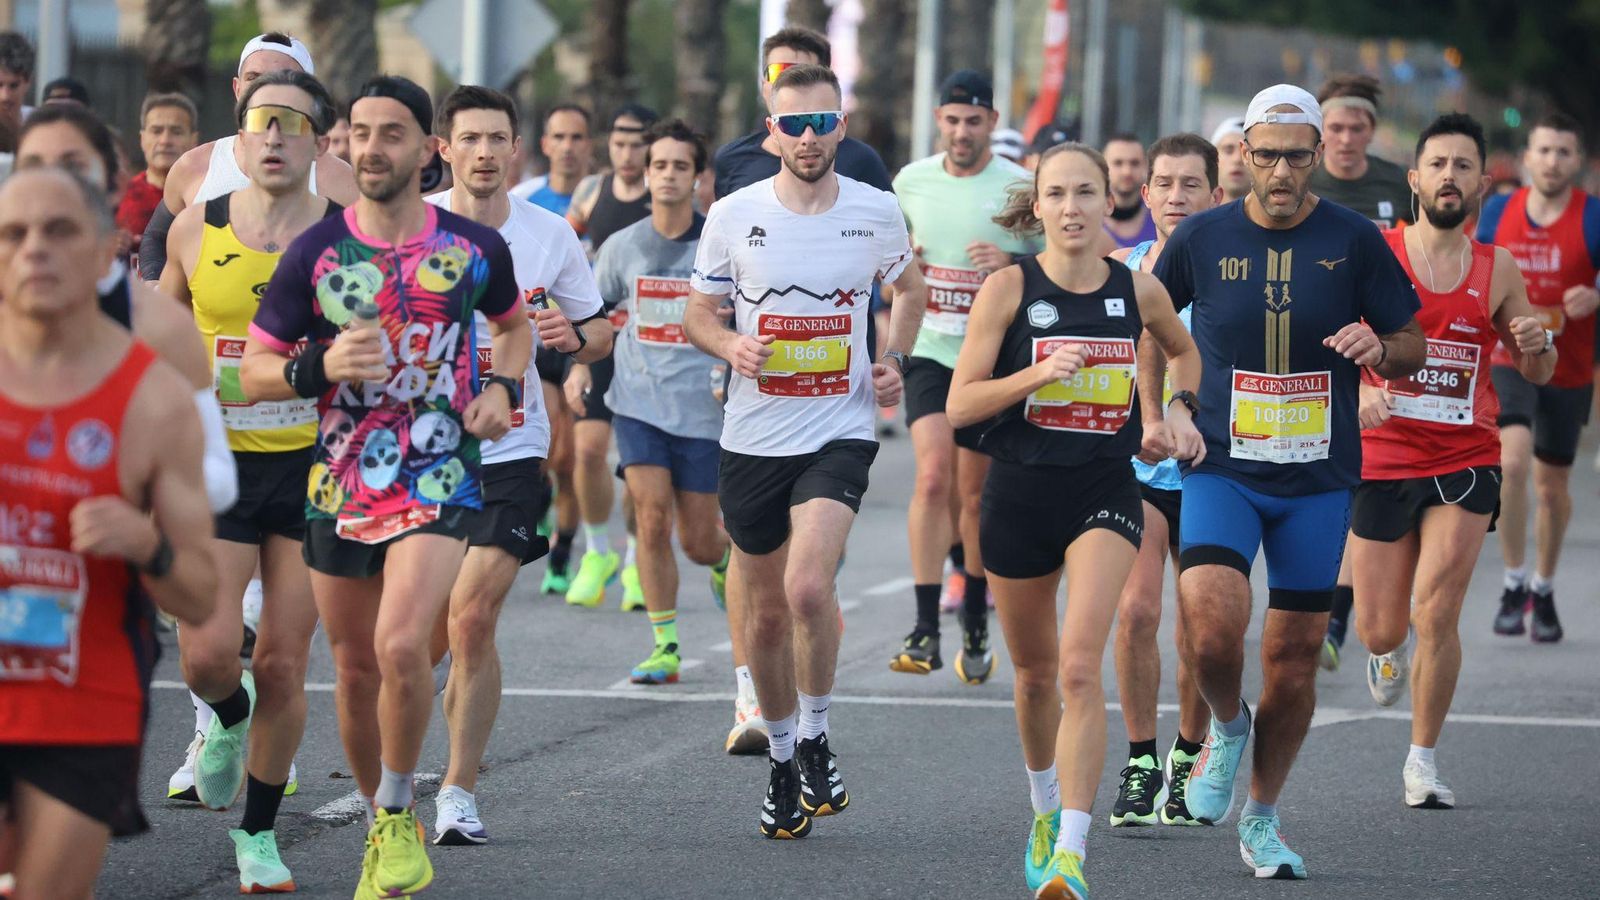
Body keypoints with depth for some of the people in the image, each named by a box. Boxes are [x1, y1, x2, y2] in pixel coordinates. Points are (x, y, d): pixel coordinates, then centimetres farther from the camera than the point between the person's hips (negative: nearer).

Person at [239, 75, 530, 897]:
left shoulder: (474, 247, -1)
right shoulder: (315, 251, -3)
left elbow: (514, 322, 20)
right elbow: (253, 370, 2)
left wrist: (502, 387, 1)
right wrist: (320, 368, -18)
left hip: (440, 479, -2)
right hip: (341, 482, 2)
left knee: (400, 644, -23)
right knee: (354, 667, 10)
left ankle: (398, 818, -4)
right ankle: (380, 829, 31)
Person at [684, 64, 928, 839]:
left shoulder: (876, 213, -1)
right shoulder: (734, 216, -2)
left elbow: (909, 287, 19)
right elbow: (699, 313, 8)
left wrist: (893, 360, 2)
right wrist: (731, 347, -13)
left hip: (838, 434, -2)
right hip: (752, 440, 2)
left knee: (808, 587, -24)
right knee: (766, 614, 10)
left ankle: (816, 739, -2)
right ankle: (781, 761, 30)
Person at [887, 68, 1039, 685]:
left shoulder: (1020, 188, -5)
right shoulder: (911, 182, 5)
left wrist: (1011, 264, -21)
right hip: (929, 351, 1)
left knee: (975, 496, 8)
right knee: (934, 478, -17)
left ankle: (975, 626, 26)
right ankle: (925, 628, -18)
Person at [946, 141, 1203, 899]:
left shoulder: (1139, 292, 0)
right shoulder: (1010, 288, -6)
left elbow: (1183, 349, 24)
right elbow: (959, 405, -8)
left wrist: (1179, 410, 6)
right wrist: (1038, 373, -21)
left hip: (1104, 493, -1)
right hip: (1020, 493, 1)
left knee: (1080, 667, -18)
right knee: (1035, 673, 15)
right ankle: (1045, 809, 43)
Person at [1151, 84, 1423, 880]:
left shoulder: (1354, 242, -2)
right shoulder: (1202, 238, -1)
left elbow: (1412, 347, 6)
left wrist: (1380, 350, -17)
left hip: (1319, 479, 1)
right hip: (1221, 467, -1)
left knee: (1294, 658, 6)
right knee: (1210, 628, -24)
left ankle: (1261, 818, 25)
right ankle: (1226, 727, 9)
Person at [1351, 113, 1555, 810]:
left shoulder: (1497, 271, 4)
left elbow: (1536, 374, 15)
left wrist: (1540, 347, -9)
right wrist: (1357, 393, -27)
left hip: (1465, 461, 1)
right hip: (1381, 458, 0)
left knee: (1436, 614, -10)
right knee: (1382, 630, 4)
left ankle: (1423, 758, 7)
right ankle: (1390, 649, 43)